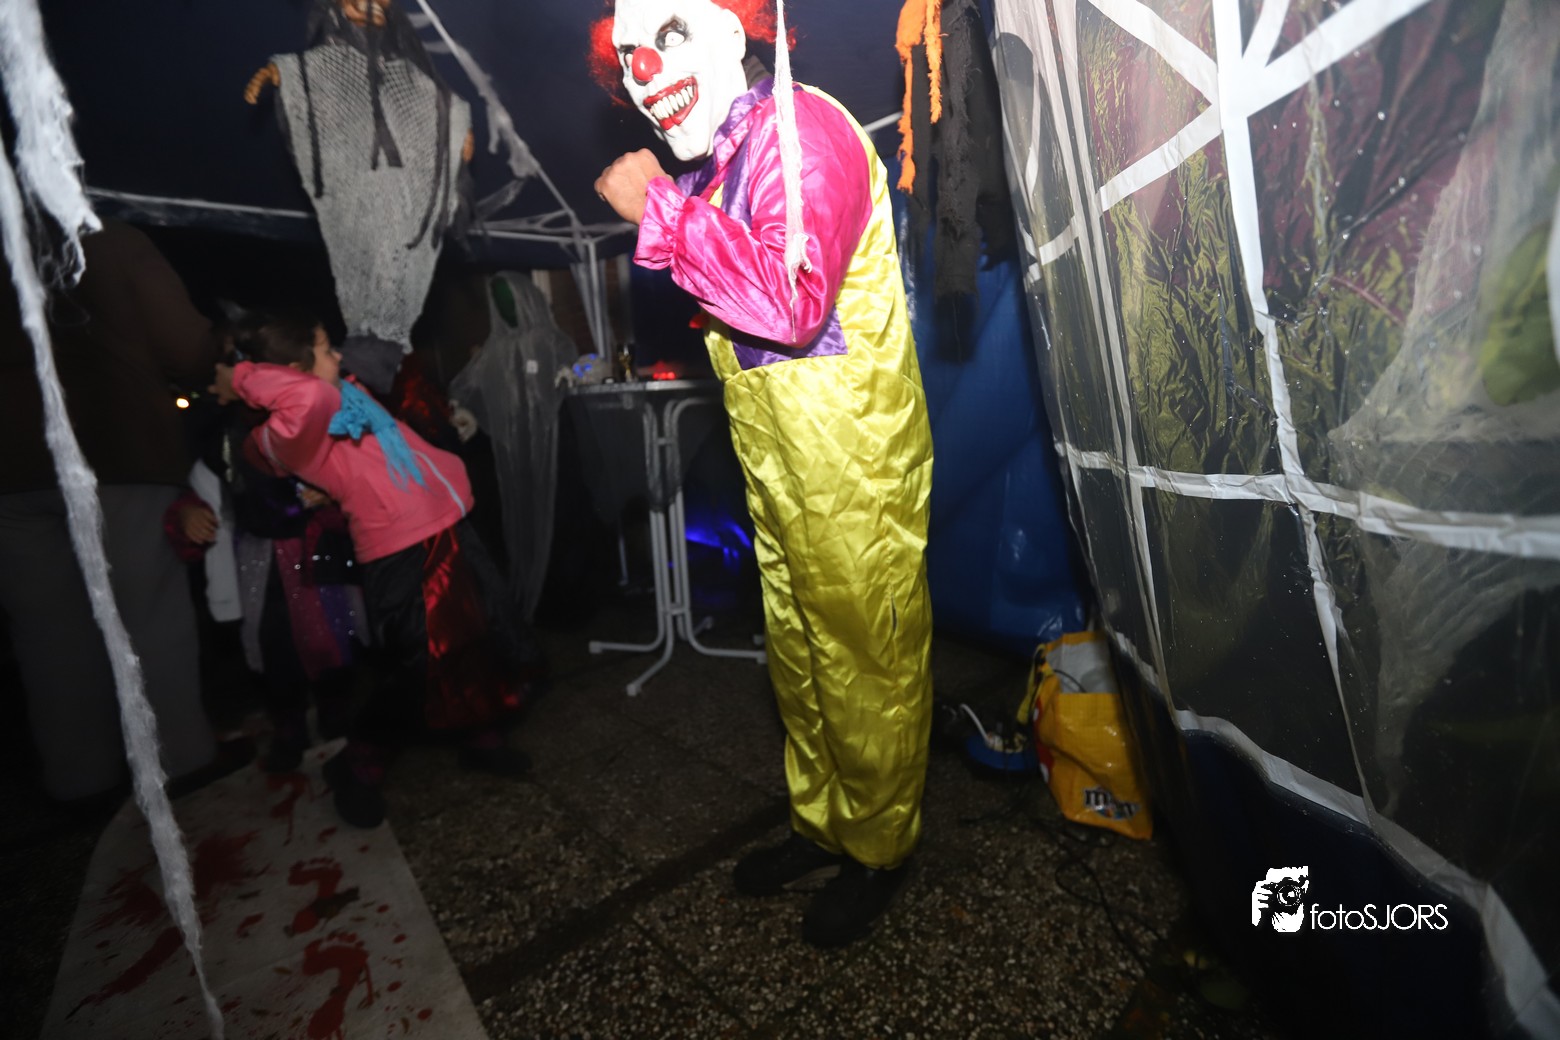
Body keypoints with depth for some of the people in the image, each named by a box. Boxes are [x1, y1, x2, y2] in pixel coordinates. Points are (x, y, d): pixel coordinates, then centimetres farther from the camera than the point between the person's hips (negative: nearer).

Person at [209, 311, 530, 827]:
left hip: (444, 529, 9)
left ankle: (480, 737, 38)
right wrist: (241, 379, -25)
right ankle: (357, 765, 27)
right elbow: (309, 397, -40)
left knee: (485, 642, 16)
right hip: (402, 556, -9)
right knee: (423, 669, 2)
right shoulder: (290, 431, -17)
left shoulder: (347, 393, 10)